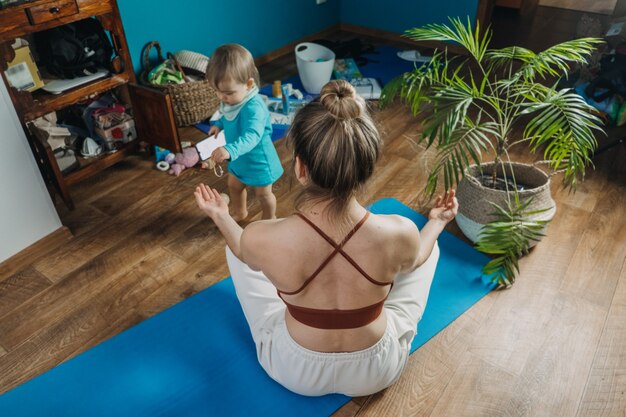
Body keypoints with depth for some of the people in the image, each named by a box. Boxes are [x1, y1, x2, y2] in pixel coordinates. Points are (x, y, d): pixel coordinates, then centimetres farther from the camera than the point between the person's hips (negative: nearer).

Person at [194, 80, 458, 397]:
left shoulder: (261, 239, -32)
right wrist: (437, 221, 16)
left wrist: (220, 216, 14)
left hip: (295, 374, 0)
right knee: (428, 247, 18)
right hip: (378, 372, 1)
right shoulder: (399, 234, -30)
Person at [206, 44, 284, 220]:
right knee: (234, 185, 27)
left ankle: (270, 220, 43)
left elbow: (252, 136, -50)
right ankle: (240, 213, 54)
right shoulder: (231, 100, -9)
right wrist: (219, 124, -4)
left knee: (263, 193, 16)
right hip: (239, 158, 8)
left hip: (258, 159, -8)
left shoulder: (254, 108, -37)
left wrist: (230, 150, -64)